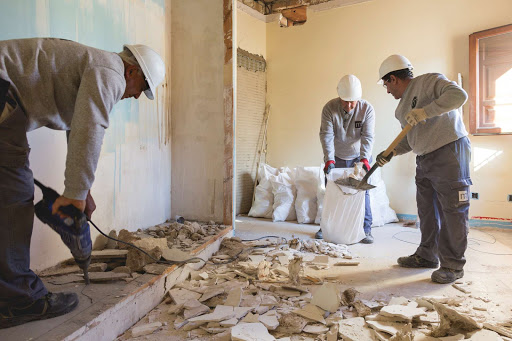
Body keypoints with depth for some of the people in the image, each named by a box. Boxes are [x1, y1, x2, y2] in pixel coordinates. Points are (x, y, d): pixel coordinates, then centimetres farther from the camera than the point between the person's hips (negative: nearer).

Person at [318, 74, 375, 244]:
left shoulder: (367, 109, -17)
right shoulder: (329, 108, -18)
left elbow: (367, 136, -21)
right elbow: (326, 135, -23)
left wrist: (365, 158, -35)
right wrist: (329, 159, -34)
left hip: (358, 157, -1)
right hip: (336, 158, 1)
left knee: (362, 191, -2)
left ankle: (366, 229, 5)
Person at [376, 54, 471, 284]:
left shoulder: (429, 81, -7)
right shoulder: (403, 106, 17)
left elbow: (458, 95, -23)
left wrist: (424, 111, -26)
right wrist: (391, 153, 8)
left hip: (449, 153, -9)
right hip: (424, 159, 9)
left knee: (452, 211, -3)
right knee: (427, 211, 14)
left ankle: (452, 265, 6)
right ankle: (427, 256, 27)